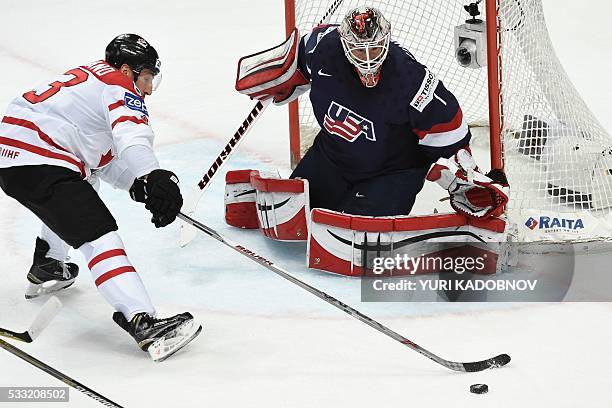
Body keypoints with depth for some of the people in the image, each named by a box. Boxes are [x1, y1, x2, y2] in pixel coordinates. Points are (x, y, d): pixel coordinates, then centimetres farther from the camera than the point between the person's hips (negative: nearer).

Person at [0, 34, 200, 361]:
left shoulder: (92, 76, 25)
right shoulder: (119, 85, -4)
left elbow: (102, 157, 25)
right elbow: (131, 136, -26)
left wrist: (136, 182, 10)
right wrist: (153, 177, -41)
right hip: (37, 166, -10)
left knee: (71, 200, 39)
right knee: (98, 235, -20)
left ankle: (45, 270, 53)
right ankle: (144, 324, -33)